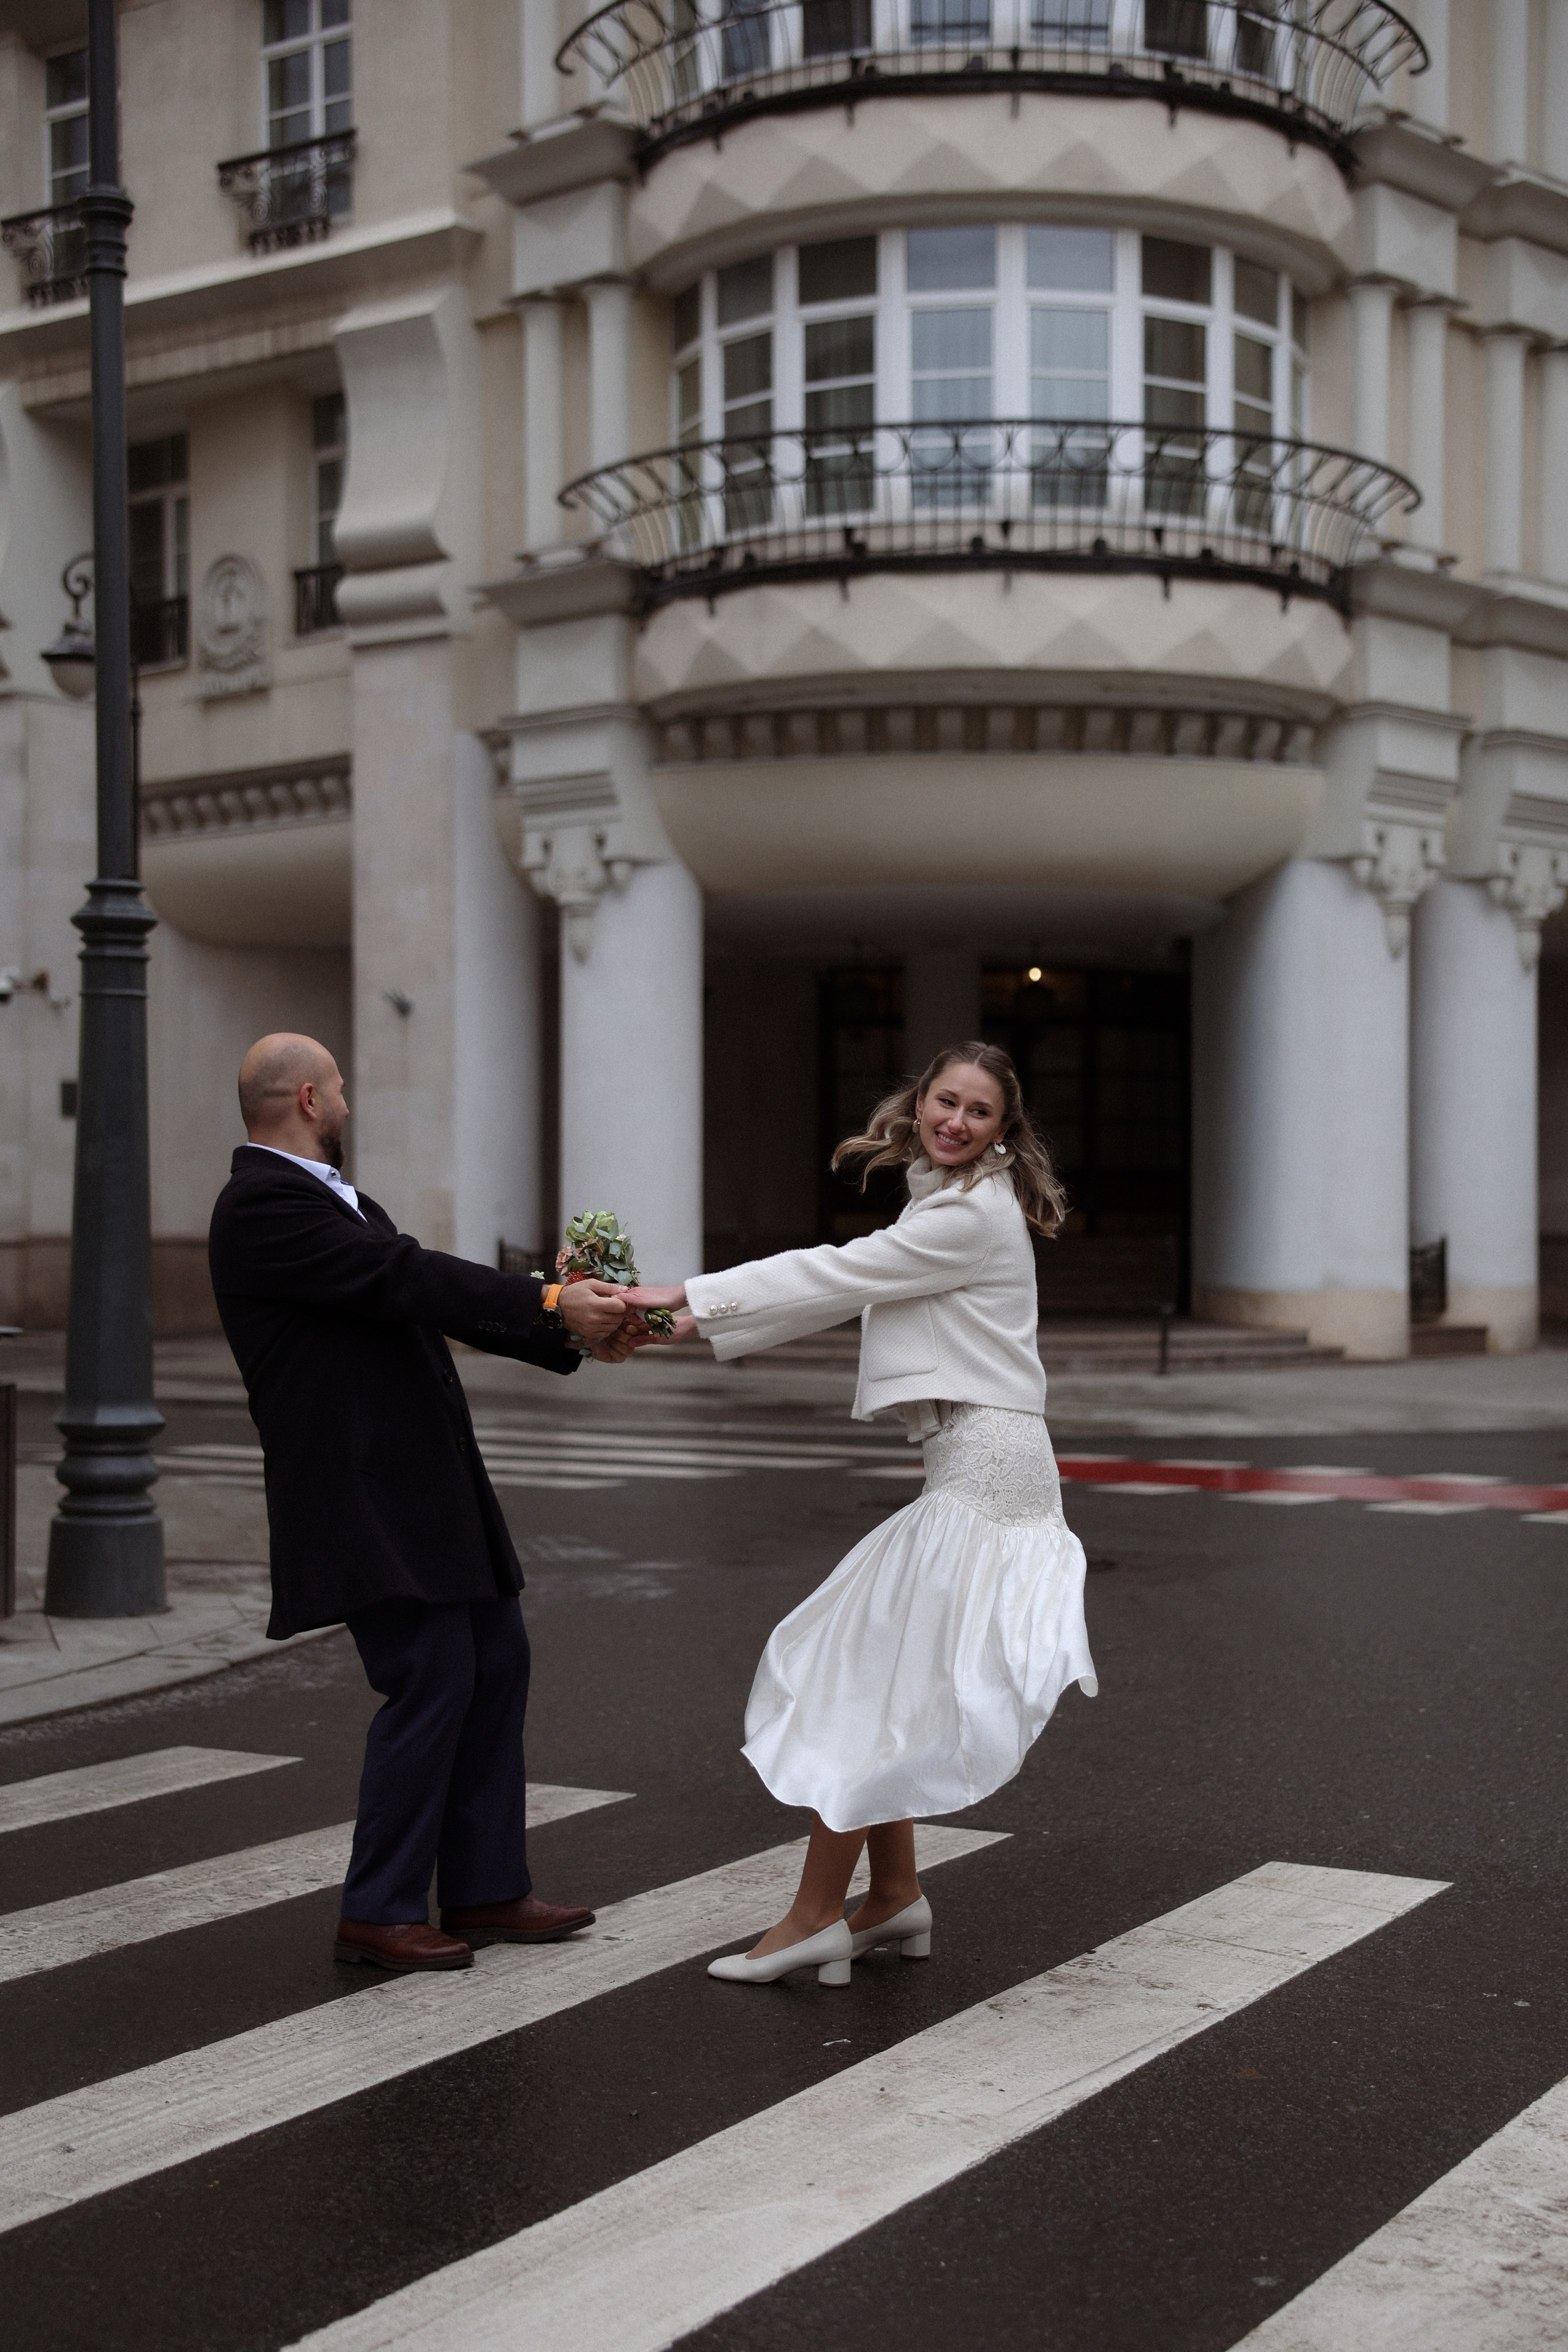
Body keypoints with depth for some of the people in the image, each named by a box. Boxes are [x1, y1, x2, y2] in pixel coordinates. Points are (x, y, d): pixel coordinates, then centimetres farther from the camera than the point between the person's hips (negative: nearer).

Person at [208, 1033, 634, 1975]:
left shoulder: (335, 1199, 18)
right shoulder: (262, 1206, -14)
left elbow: (434, 1294, 15)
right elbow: (406, 1278, -21)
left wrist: (573, 1334, 7)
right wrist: (551, 1301, -18)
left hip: (429, 1488, 10)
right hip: (366, 1500, -10)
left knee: (497, 1662, 11)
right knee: (434, 1681, -9)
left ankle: (486, 1888, 20)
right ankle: (379, 1912, 4)